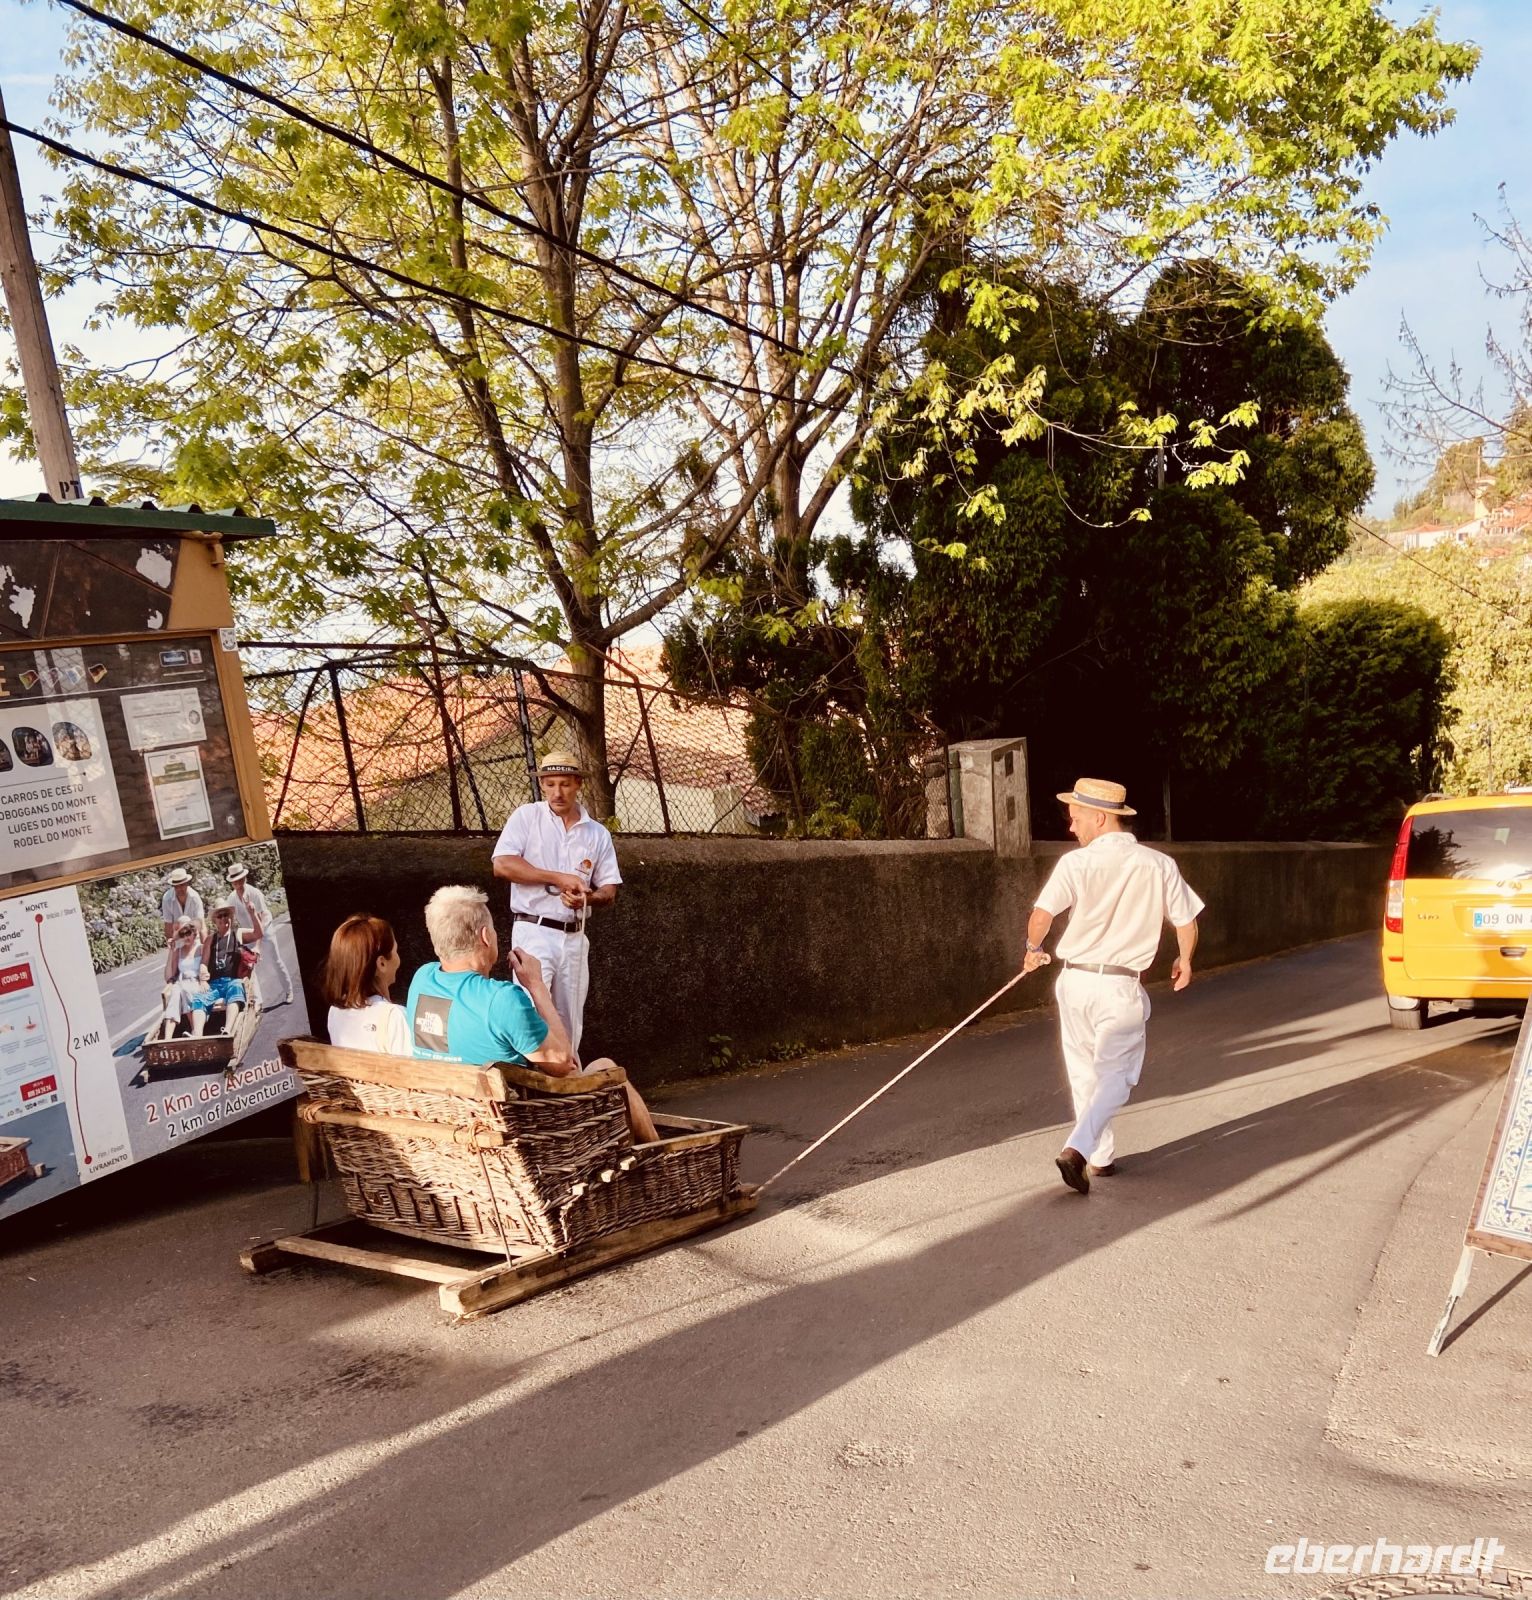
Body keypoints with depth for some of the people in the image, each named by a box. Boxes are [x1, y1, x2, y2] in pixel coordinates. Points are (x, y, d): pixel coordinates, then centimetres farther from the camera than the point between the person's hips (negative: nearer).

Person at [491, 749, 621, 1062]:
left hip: (575, 937, 4)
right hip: (534, 931, -4)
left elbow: (609, 889, 9)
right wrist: (559, 878, -16)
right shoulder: (526, 817, 0)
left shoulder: (597, 834, 10)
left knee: (569, 1024, 9)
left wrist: (587, 897, -14)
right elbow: (502, 865, -13)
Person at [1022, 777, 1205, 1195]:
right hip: (1121, 987, -1)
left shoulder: (1076, 862, -9)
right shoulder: (1159, 865, -2)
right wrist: (1184, 961, 23)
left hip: (1074, 982, 1)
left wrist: (1034, 949, 3)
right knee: (1115, 1075, 5)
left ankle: (1100, 1157, 25)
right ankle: (1077, 1148, -15)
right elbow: (1187, 925, 3)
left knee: (1084, 1073, 16)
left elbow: (1041, 916, -18)